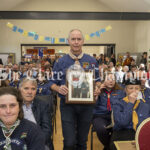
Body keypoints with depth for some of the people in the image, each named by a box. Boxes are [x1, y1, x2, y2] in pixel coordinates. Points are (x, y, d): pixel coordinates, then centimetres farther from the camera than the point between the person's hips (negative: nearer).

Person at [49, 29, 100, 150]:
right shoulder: (61, 62, 0)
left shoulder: (92, 61, 5)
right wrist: (59, 89, -17)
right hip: (67, 105, -1)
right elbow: (53, 83, 4)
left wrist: (97, 89, -9)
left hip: (86, 105, 2)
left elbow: (97, 80, 12)